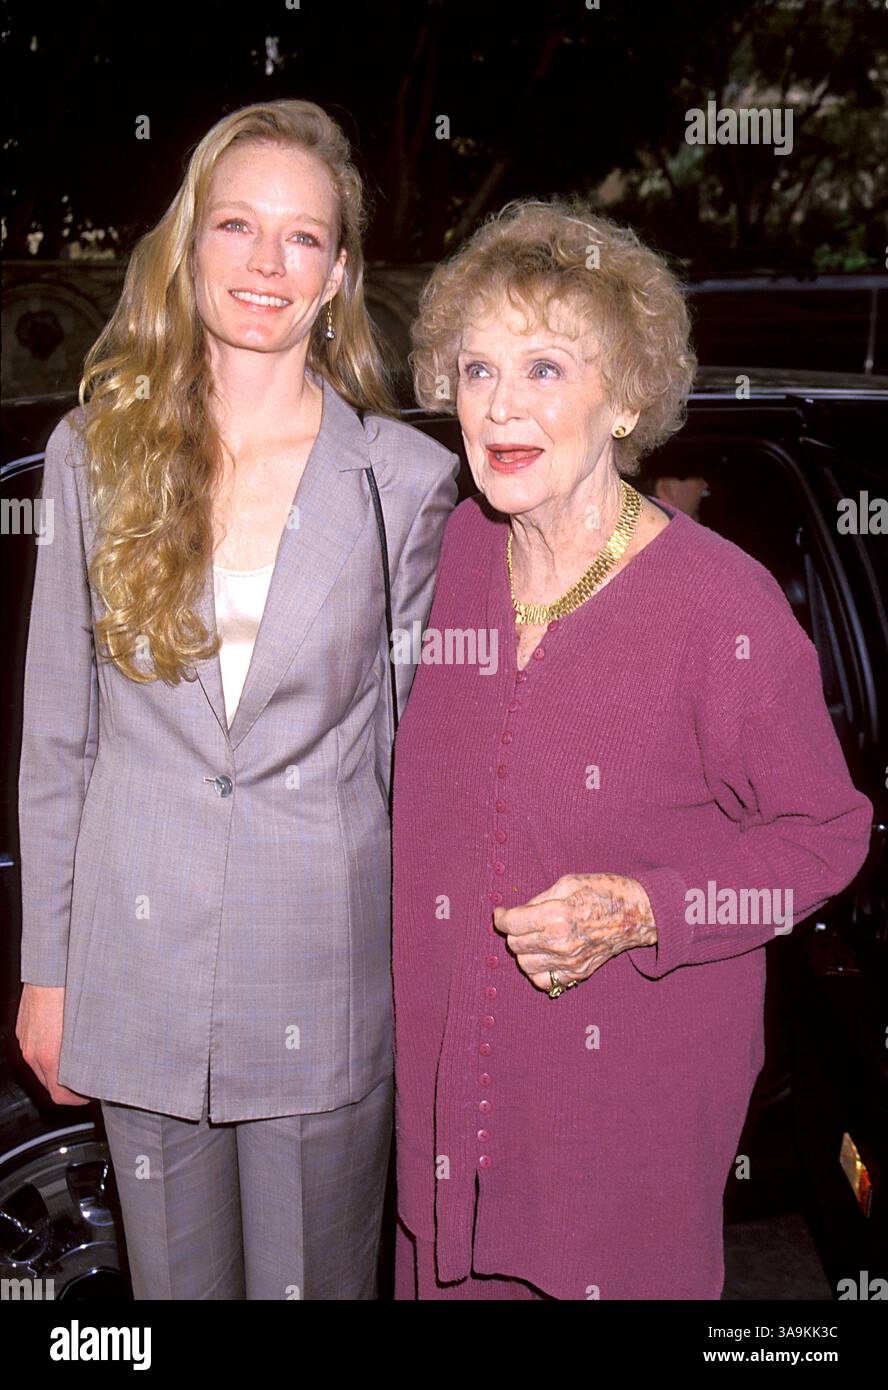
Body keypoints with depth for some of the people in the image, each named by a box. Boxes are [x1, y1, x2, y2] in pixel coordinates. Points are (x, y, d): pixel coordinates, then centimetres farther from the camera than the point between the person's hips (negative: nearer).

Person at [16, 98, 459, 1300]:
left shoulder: (410, 481, -6)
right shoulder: (97, 454, -1)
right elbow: (55, 736, 3)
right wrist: (47, 967, 5)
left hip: (328, 979, -1)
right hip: (141, 974, 2)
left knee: (315, 1278, 14)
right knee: (173, 1276, 19)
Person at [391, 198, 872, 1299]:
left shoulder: (723, 606, -23)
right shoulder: (462, 546, -5)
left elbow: (825, 829, -11)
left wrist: (640, 913, -24)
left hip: (636, 1073, -5)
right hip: (452, 1052, 5)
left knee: (617, 1274, 17)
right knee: (453, 1268, 23)